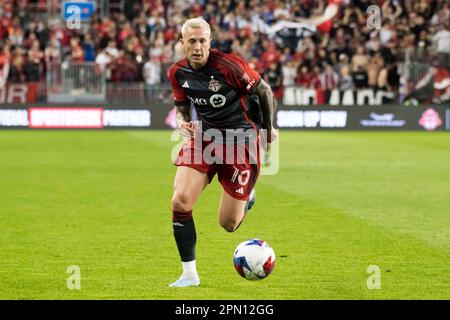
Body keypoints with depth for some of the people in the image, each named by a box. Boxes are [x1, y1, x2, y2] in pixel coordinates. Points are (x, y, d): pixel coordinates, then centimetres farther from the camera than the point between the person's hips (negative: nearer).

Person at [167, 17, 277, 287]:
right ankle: (189, 274, -3)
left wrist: (268, 129, 5)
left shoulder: (229, 65, -21)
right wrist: (183, 122, -10)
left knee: (228, 224, -1)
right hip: (203, 137, 4)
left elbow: (264, 91, -7)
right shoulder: (178, 73, -4)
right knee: (180, 202, -17)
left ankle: (247, 198, 38)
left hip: (240, 140, -4)